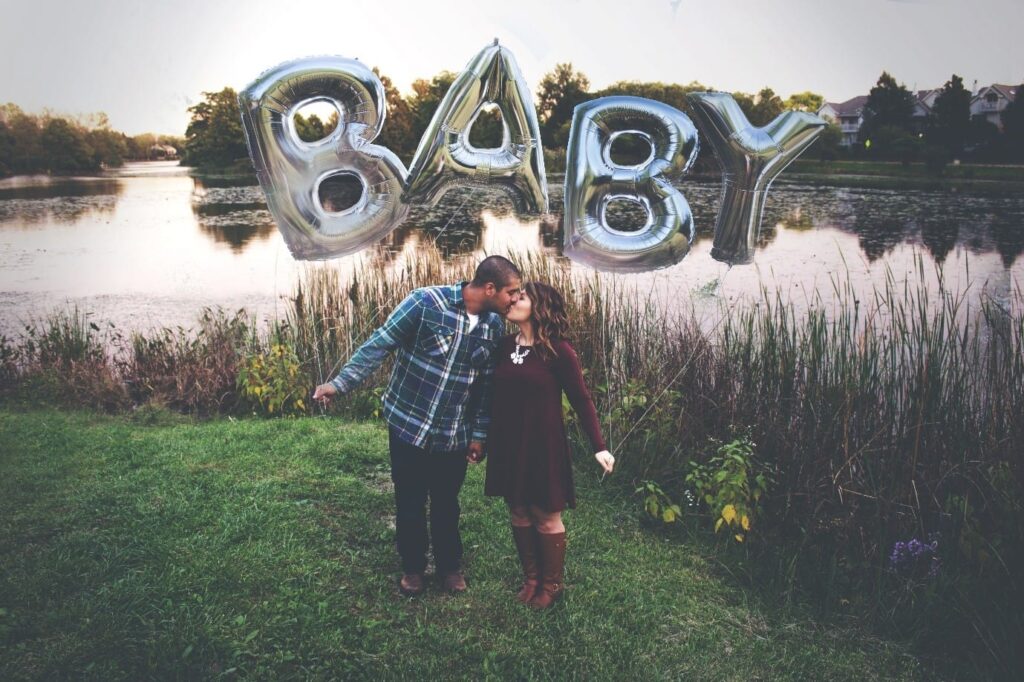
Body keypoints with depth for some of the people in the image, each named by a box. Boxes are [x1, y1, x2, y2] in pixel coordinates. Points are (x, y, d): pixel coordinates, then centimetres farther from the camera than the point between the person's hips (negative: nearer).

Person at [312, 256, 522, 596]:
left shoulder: (494, 325, -2)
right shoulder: (426, 303, -19)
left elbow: (486, 383, 6)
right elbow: (379, 344, -15)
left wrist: (479, 433, 8)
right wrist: (341, 383, -20)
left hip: (454, 435, 3)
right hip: (409, 425, -3)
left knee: (446, 504, 16)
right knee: (410, 502, 12)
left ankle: (450, 566, 37)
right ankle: (413, 567, 33)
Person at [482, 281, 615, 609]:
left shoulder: (557, 350, -13)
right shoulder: (504, 345, 2)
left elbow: (581, 400, -10)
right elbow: (493, 393, 9)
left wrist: (599, 446, -14)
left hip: (543, 445, -5)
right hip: (507, 444, 5)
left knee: (546, 518, 8)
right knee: (519, 514, 16)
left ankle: (551, 584, 27)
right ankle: (531, 577, 34)